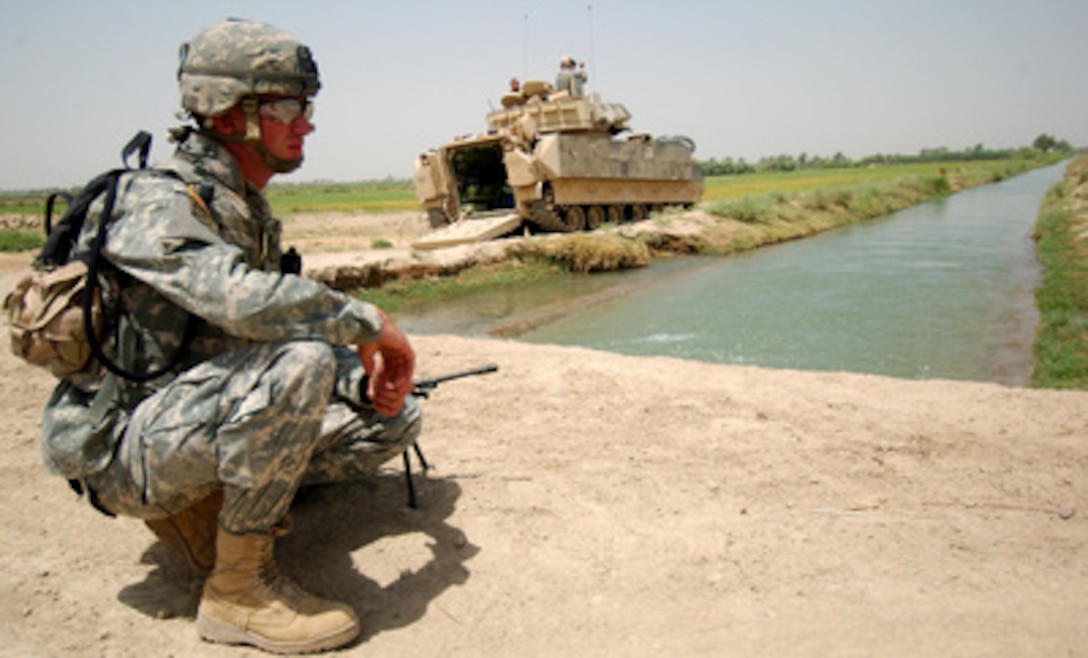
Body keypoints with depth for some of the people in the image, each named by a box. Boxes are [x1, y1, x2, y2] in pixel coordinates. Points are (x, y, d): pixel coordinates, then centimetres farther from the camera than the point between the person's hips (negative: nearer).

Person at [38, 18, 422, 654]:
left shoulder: (250, 211, 10)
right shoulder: (157, 204, -18)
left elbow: (293, 317, 16)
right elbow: (244, 301, -37)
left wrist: (365, 365, -2)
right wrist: (370, 323, -24)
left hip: (209, 427, 8)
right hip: (123, 451, -8)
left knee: (396, 418, 2)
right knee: (297, 360, -35)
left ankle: (202, 502, 6)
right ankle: (238, 589, -18)